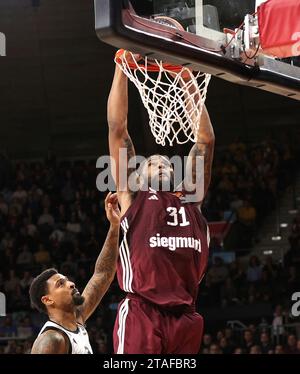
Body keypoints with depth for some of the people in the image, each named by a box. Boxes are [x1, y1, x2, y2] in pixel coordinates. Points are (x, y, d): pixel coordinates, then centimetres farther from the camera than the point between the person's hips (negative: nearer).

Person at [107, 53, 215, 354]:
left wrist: (189, 80, 24)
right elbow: (117, 129, 11)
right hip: (141, 316, -4)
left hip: (184, 320, 4)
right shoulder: (132, 197, 14)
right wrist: (122, 67, 12)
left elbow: (205, 139, 24)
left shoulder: (190, 200, 22)